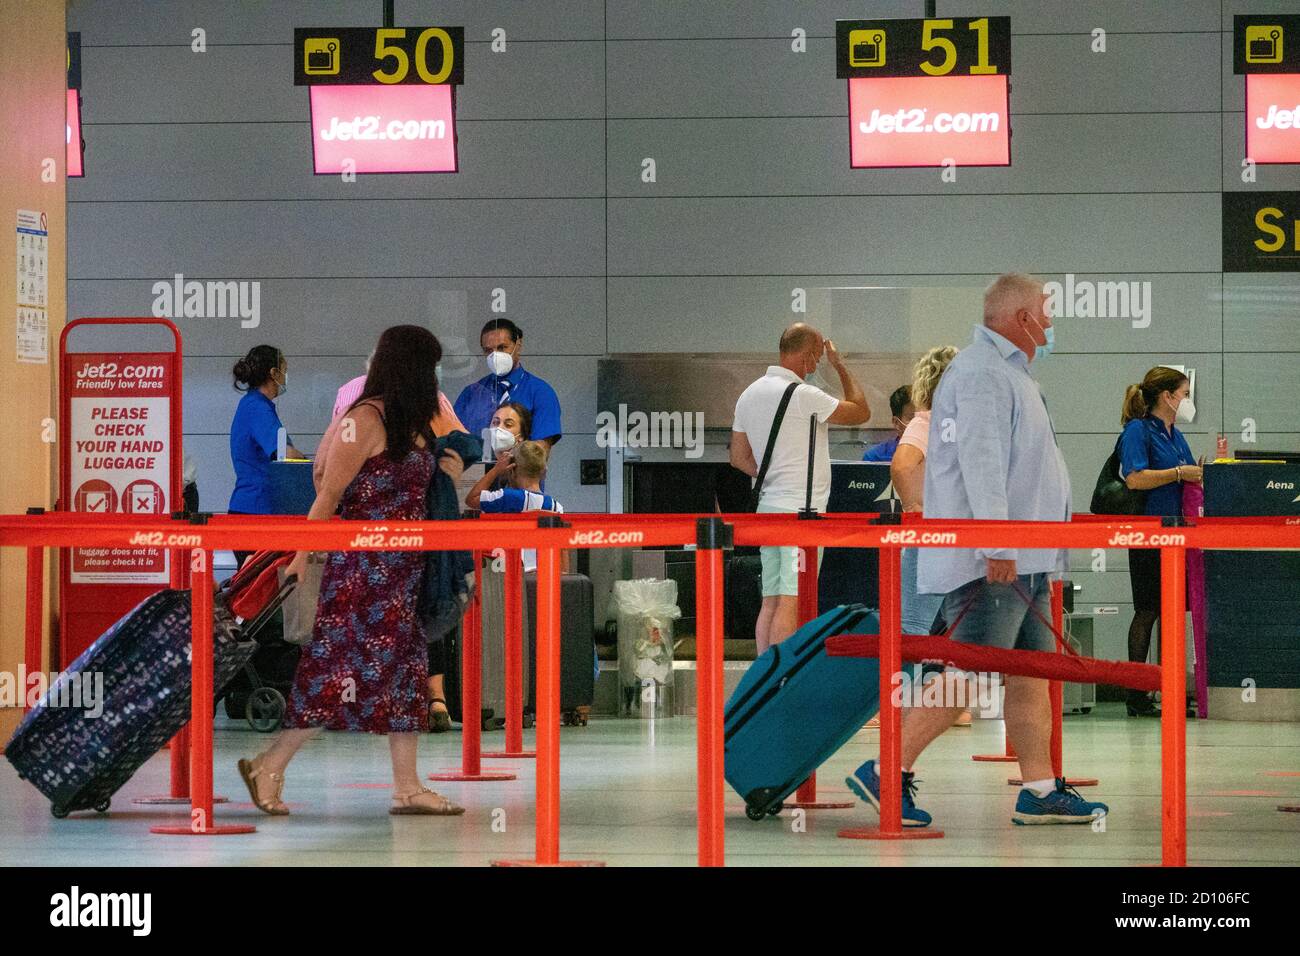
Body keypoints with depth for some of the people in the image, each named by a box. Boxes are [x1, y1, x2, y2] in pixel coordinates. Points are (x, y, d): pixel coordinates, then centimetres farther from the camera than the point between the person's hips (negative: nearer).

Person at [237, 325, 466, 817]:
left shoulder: (411, 425, 13)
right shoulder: (365, 420, -12)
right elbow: (330, 494, -13)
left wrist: (445, 473, 11)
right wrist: (302, 555, -14)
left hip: (402, 569, 9)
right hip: (362, 567, -9)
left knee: (405, 667, 7)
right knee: (345, 668, -8)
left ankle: (407, 787, 9)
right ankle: (268, 767, 1)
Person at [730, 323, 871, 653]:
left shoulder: (750, 394, 13)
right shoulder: (802, 395, -14)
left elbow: (739, 458, 18)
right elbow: (861, 412, -3)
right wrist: (839, 365, 6)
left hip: (769, 505, 9)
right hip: (801, 509, -9)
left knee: (770, 601, 9)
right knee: (791, 602, -9)